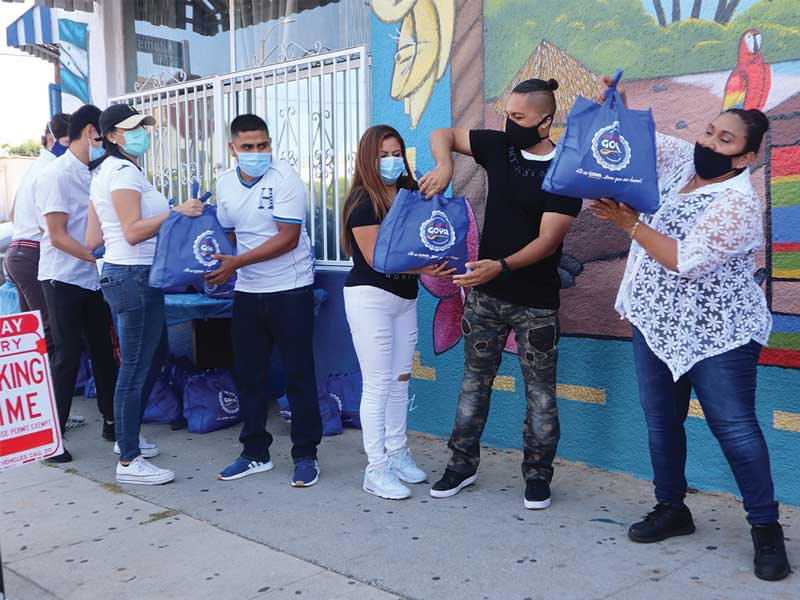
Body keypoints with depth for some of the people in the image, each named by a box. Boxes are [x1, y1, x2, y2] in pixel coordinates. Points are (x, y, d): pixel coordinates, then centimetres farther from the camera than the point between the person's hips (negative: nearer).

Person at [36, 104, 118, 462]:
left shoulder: (93, 175, 9)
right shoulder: (57, 174, -13)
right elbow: (58, 236, -16)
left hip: (93, 280, 7)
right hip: (64, 280, -7)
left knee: (103, 351, 13)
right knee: (66, 357, -2)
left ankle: (112, 422, 25)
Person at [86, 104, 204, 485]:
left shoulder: (103, 172, 17)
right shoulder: (124, 170, -13)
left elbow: (93, 239, 16)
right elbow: (133, 231, -21)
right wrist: (177, 212, -21)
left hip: (117, 273, 11)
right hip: (135, 276, -11)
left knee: (155, 354, 21)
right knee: (135, 367, -4)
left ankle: (127, 437, 32)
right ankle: (129, 461, 4)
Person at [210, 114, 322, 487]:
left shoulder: (285, 179, -12)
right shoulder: (225, 183, 6)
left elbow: (288, 237, -18)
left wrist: (237, 262, -22)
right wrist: (215, 262, -4)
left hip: (289, 290, -6)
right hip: (247, 292, 6)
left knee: (299, 374, 1)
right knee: (247, 374, 11)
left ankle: (305, 455, 13)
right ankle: (255, 453, 24)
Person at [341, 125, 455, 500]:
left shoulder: (410, 194, 8)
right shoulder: (363, 203, -12)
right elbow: (376, 258, -17)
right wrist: (424, 269, -22)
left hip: (405, 297, 7)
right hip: (370, 297, -7)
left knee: (401, 378, 13)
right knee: (378, 384, -4)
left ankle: (397, 453, 26)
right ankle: (376, 470, 3)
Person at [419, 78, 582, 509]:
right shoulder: (498, 147, 2)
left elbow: (548, 240, -19)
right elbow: (443, 134, 11)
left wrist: (502, 266, -33)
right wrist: (444, 166, -11)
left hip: (536, 301, -4)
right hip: (485, 293, 4)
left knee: (540, 388, 5)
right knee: (475, 378, 12)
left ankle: (538, 474, 19)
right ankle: (463, 463, 24)